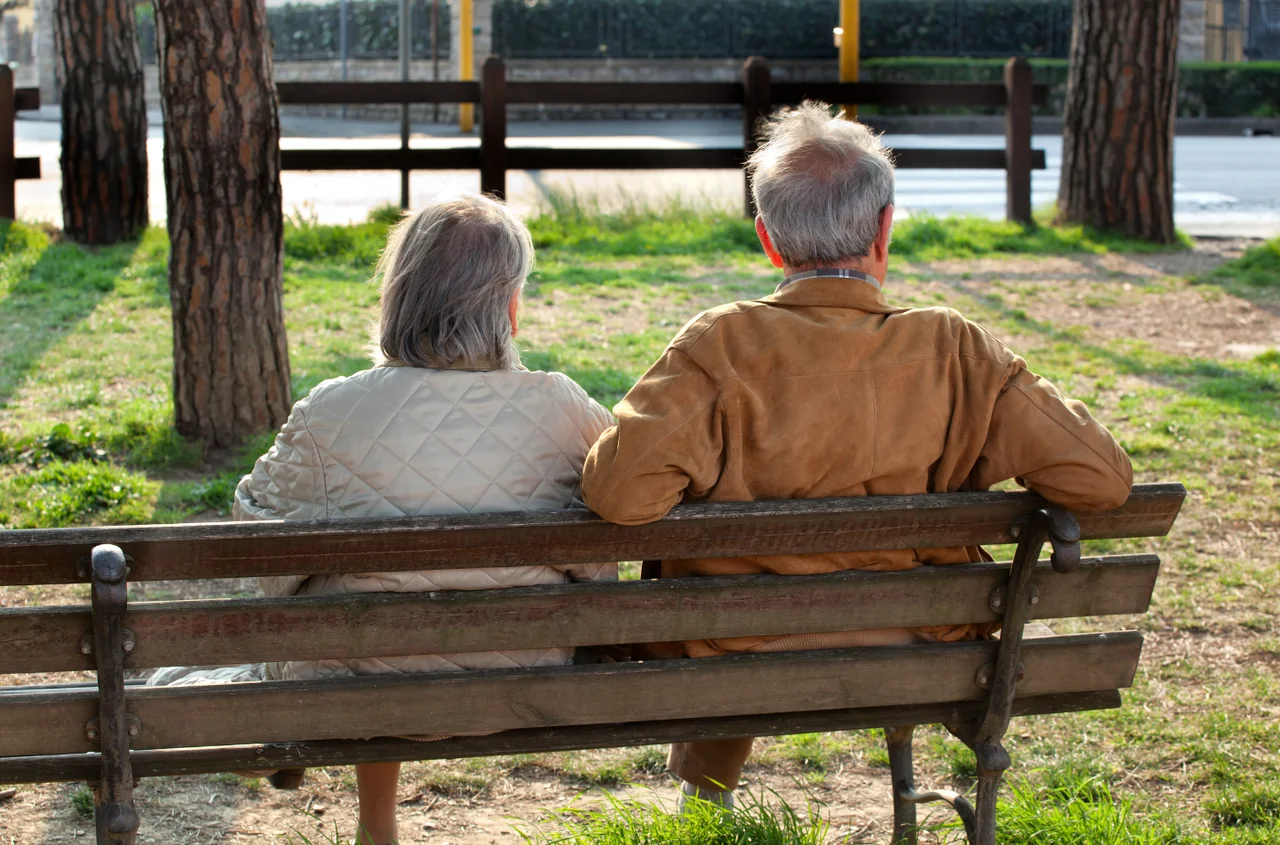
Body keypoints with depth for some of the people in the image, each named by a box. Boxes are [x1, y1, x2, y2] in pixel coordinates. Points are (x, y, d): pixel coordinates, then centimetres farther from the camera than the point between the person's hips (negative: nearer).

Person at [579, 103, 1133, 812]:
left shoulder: (721, 346, -21)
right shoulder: (954, 352, -16)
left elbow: (621, 493, -31)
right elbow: (1102, 480, -16)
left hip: (739, 660, -1)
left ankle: (706, 790, 55)